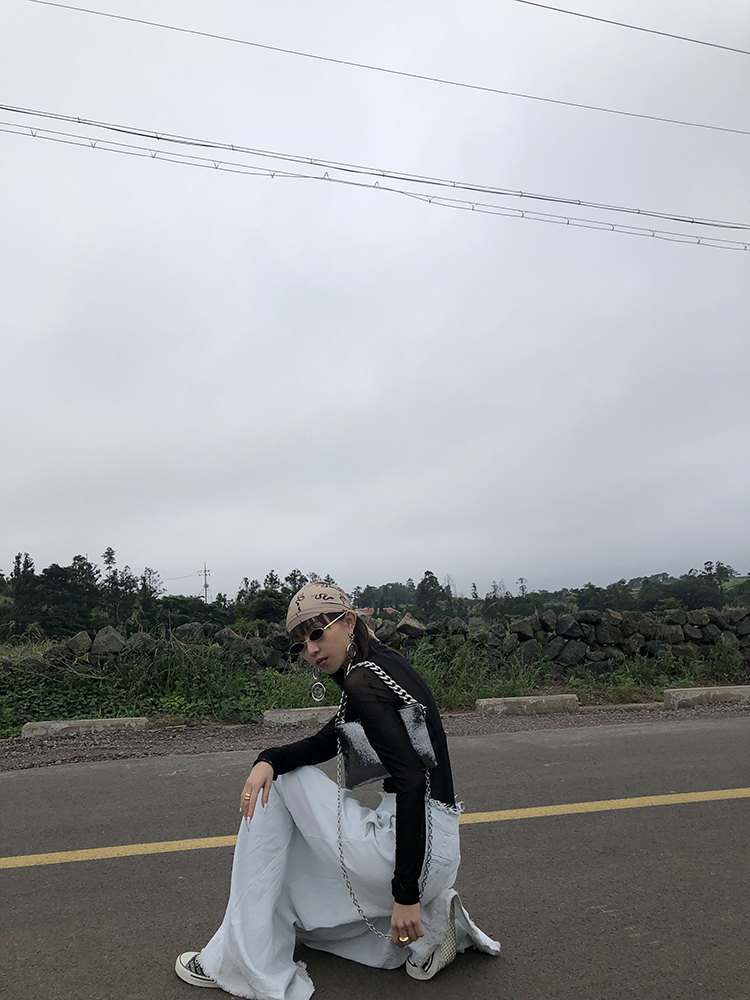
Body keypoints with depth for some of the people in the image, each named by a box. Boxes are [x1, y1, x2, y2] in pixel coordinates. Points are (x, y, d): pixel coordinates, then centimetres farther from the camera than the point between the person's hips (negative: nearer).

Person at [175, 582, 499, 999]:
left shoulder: (363, 680, -17)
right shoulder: (383, 661, 11)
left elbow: (412, 783, -26)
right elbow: (327, 741, 12)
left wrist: (406, 895, -24)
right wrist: (269, 759, -6)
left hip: (414, 848, -10)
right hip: (434, 846, 10)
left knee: (280, 787, 3)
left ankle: (245, 963, 10)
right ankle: (430, 922, 14)